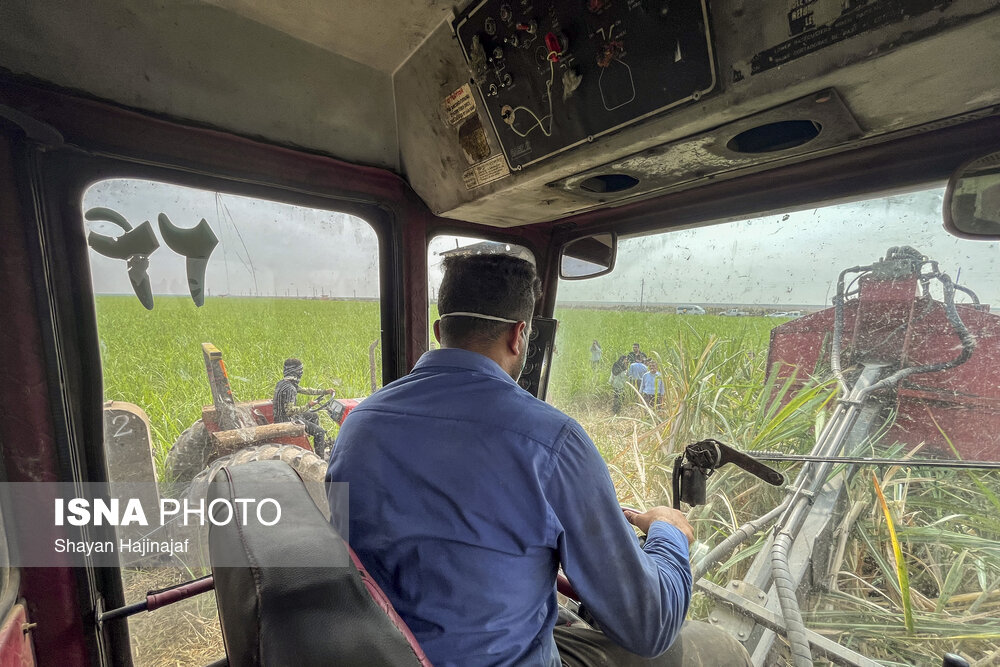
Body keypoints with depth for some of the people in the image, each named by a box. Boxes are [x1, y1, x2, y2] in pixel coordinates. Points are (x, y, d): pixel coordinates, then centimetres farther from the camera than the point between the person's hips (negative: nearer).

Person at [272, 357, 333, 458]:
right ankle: (320, 459, 3)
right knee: (320, 432, -9)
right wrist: (307, 406, -22)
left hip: (281, 416, 11)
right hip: (287, 420, -10)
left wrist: (324, 391, 15)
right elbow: (289, 411, -31)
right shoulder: (289, 388, -28)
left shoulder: (282, 382, 5)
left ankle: (323, 446, 32)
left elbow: (303, 390, 14)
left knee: (314, 416, 24)